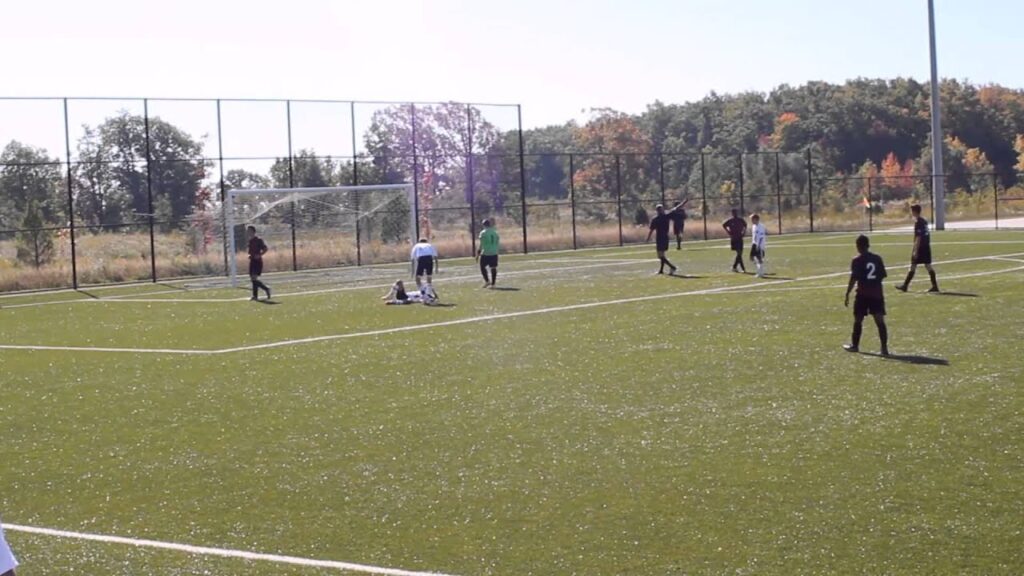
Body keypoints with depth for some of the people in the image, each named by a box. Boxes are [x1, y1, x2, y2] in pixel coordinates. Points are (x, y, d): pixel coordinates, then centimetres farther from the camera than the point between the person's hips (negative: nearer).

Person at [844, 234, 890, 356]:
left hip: (863, 294, -3)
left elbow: (853, 279, -12)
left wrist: (847, 294, -8)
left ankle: (854, 345, 23)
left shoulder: (857, 260, -7)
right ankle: (884, 348, -10)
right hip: (877, 293, 3)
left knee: (858, 320, 12)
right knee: (880, 320, -2)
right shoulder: (877, 258, 6)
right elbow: (882, 276, 9)